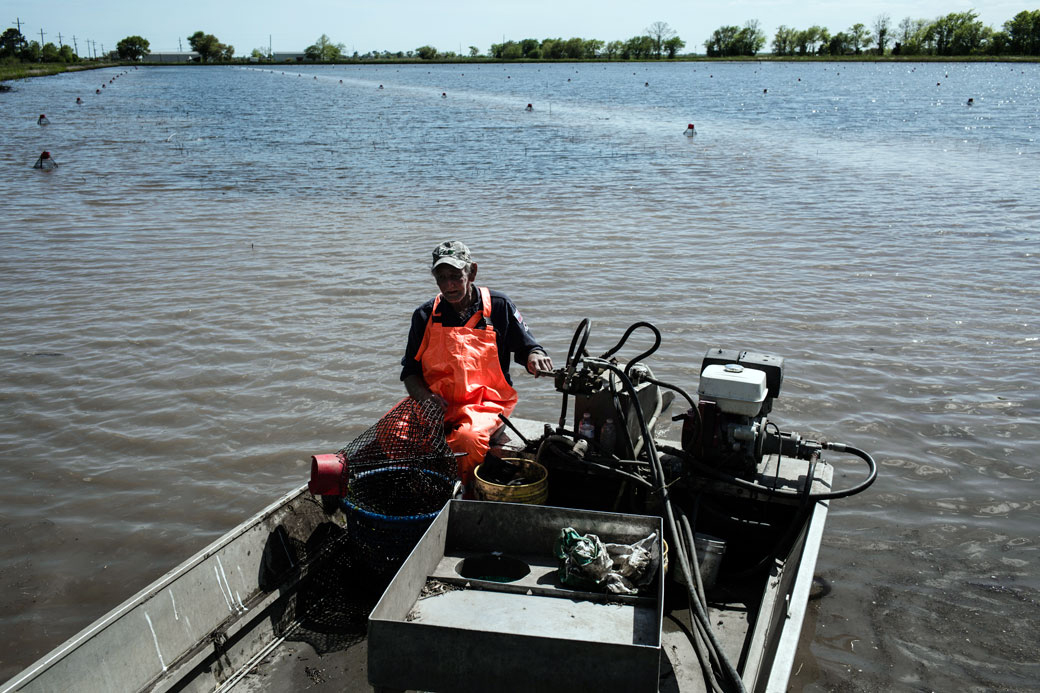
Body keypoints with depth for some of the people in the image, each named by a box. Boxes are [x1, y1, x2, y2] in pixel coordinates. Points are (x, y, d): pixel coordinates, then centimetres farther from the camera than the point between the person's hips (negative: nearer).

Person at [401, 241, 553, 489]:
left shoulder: (498, 306, 4)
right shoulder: (425, 315, 9)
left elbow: (527, 346, 10)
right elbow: (410, 370, 12)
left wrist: (535, 357, -15)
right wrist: (424, 395, -9)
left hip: (486, 403, -2)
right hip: (437, 404, 3)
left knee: (469, 438, -37)